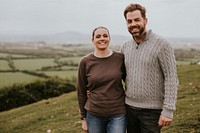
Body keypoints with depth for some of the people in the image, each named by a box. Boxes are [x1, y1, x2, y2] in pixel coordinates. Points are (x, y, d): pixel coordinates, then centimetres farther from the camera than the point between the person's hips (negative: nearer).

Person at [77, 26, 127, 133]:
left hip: (118, 114, 0)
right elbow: (81, 92, 3)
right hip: (94, 115, 0)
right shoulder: (85, 62, -4)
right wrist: (83, 118, 5)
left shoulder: (120, 58, -3)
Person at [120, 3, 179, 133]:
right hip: (129, 107, 5)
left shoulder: (161, 44, -10)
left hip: (152, 110, -5)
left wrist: (168, 110, -17)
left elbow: (171, 79, -12)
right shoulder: (125, 47, 7)